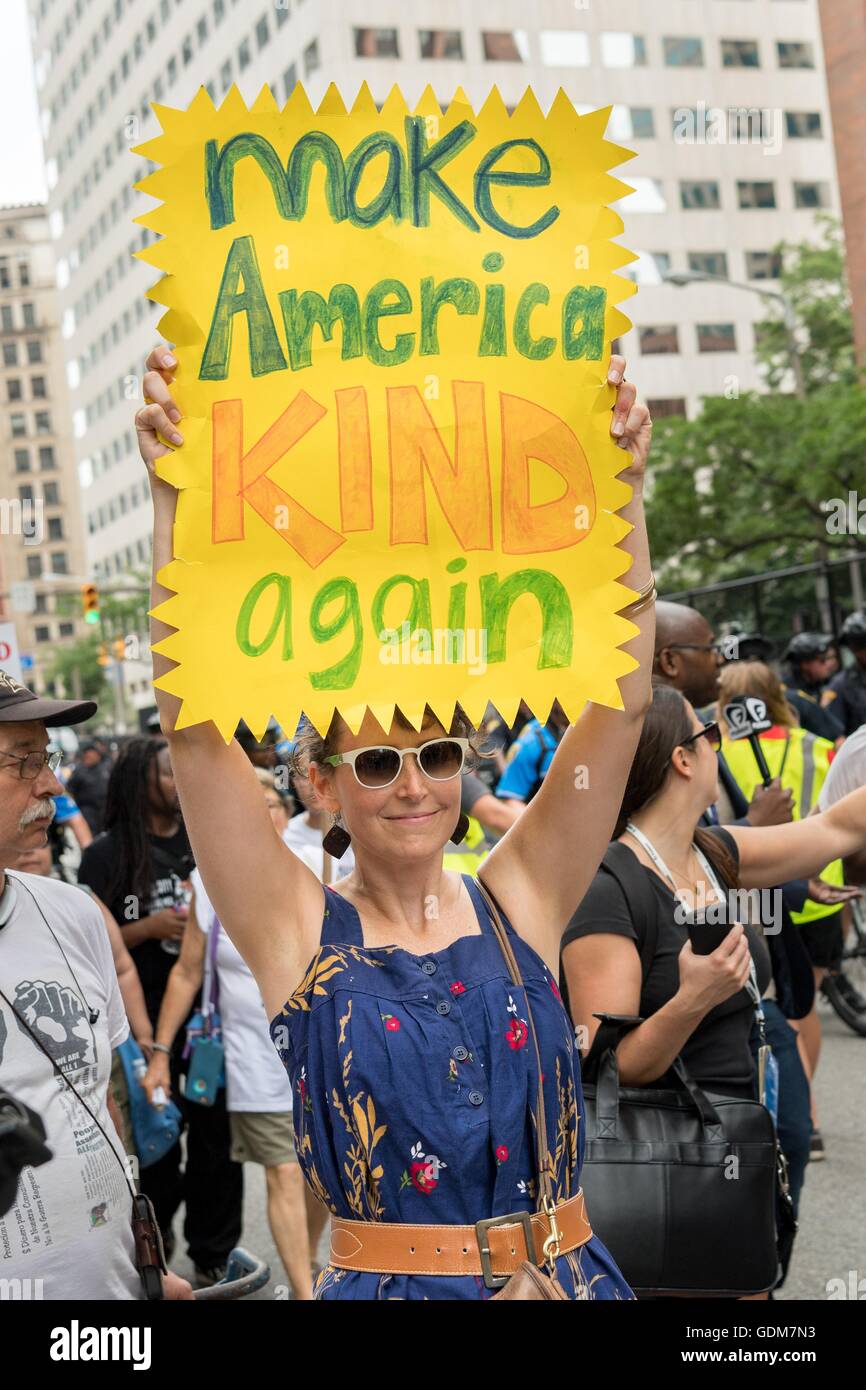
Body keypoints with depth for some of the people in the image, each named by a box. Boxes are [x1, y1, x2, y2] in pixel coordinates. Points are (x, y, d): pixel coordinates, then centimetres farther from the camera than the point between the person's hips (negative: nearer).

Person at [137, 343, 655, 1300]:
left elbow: (622, 703, -10)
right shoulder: (298, 931, -7)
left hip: (570, 1272, 2)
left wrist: (623, 491, -18)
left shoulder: (520, 899, -2)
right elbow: (193, 728, -17)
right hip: (382, 1280, -2)